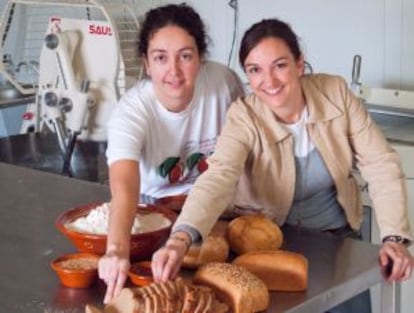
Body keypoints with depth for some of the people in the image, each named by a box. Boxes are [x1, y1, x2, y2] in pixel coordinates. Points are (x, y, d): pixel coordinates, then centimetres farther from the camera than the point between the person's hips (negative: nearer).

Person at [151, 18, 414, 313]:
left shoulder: (335, 92, -15)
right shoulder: (244, 118, -21)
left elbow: (381, 164, -13)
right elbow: (218, 178, -38)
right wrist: (181, 239, -56)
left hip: (337, 236, 2)